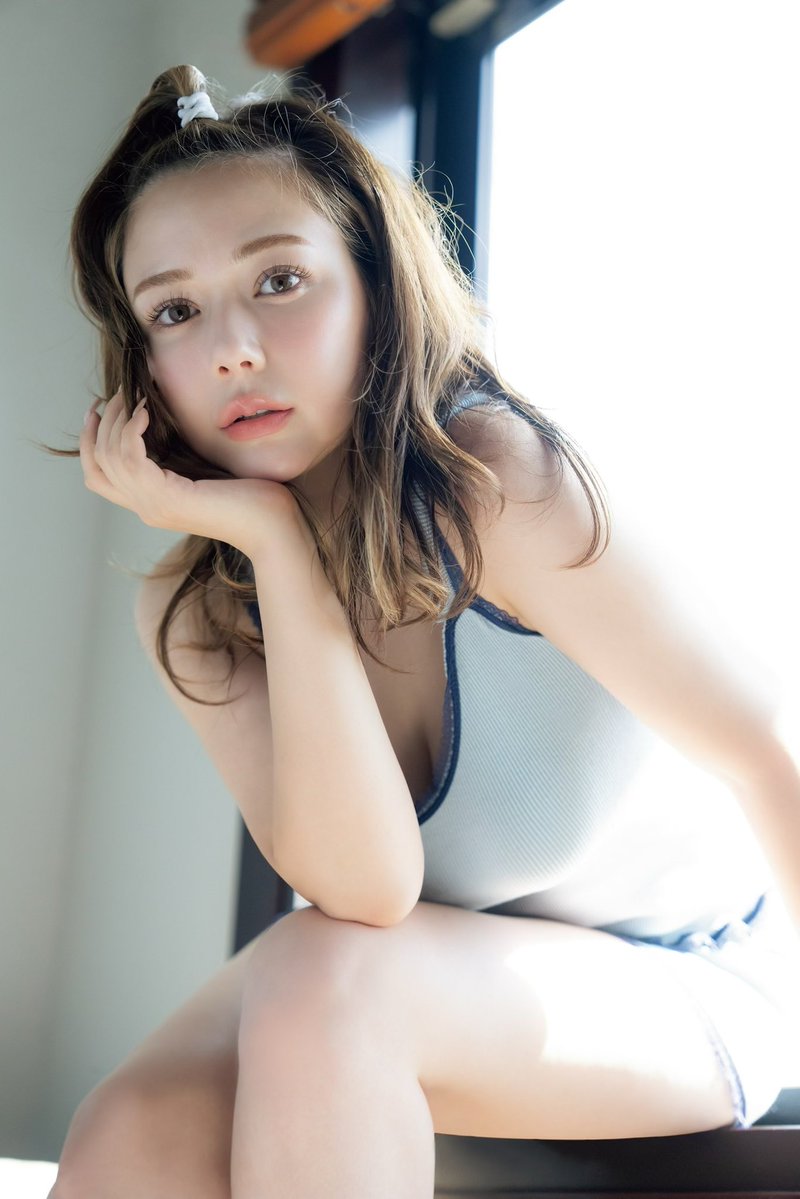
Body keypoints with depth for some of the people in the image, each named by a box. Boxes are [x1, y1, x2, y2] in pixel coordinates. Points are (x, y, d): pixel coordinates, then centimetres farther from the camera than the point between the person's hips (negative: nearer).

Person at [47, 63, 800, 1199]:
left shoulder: (494, 477, -24)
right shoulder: (193, 615, -11)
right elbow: (368, 889, -26)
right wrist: (275, 537, -28)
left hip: (678, 990, -3)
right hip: (457, 988, 3)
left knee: (319, 979, -31)